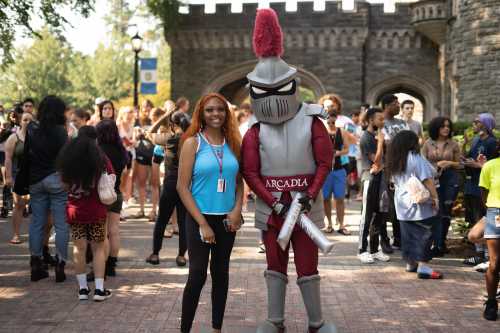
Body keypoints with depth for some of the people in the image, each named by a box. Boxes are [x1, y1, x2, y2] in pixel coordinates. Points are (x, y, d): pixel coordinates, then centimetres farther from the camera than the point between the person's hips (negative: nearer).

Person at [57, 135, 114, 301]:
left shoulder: (67, 160, -3)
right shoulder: (101, 160, -8)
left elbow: (65, 183, 5)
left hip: (75, 211, 2)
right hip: (97, 211, -2)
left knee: (79, 248, 10)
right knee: (98, 248, 8)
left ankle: (83, 288, 11)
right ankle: (99, 289, 5)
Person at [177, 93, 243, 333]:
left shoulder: (232, 143, 7)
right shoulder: (193, 142, -5)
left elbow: (239, 181, 13)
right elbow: (182, 187, -9)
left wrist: (237, 209, -5)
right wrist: (202, 223, -13)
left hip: (227, 219, 4)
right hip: (200, 217, -4)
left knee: (221, 273, 12)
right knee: (197, 275, -7)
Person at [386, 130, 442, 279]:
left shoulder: (394, 161, 9)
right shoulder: (416, 158, -13)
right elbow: (427, 180, -16)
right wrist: (435, 197, -12)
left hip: (402, 204, 7)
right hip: (419, 204, -7)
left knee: (408, 234, 15)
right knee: (423, 234, -3)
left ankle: (411, 263, 25)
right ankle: (422, 267, -7)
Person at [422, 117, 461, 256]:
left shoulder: (453, 144, 2)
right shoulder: (428, 144, 0)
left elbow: (459, 164, 8)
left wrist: (449, 163, -11)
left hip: (450, 179, 1)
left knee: (446, 212, 5)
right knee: (437, 212, -2)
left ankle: (440, 243, 19)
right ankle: (438, 245, 3)